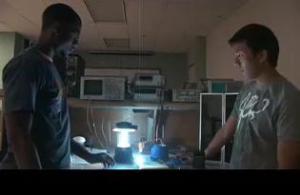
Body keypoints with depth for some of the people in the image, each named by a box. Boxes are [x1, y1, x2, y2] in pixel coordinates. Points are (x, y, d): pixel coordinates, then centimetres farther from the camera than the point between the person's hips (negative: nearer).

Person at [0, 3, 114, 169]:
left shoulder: (48, 67, 12)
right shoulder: (26, 64, -16)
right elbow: (18, 136, -23)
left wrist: (89, 156, 17)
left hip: (58, 164, 9)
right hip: (37, 165, -9)